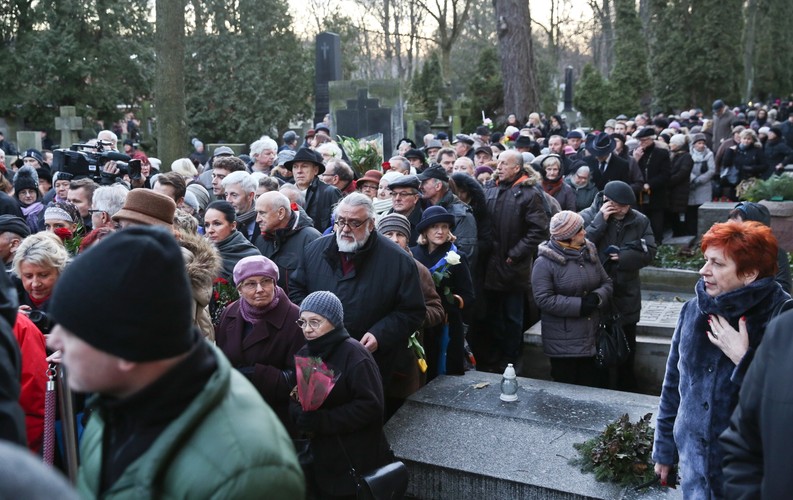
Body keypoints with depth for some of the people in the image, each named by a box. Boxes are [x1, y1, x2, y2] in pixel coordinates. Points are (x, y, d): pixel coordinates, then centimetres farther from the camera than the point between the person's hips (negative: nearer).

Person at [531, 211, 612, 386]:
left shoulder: (589, 253, 7)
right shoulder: (545, 262, -12)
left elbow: (606, 282, 13)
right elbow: (544, 299, -17)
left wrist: (598, 297, -10)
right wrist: (579, 305, -19)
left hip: (592, 337, 6)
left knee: (590, 384, 11)